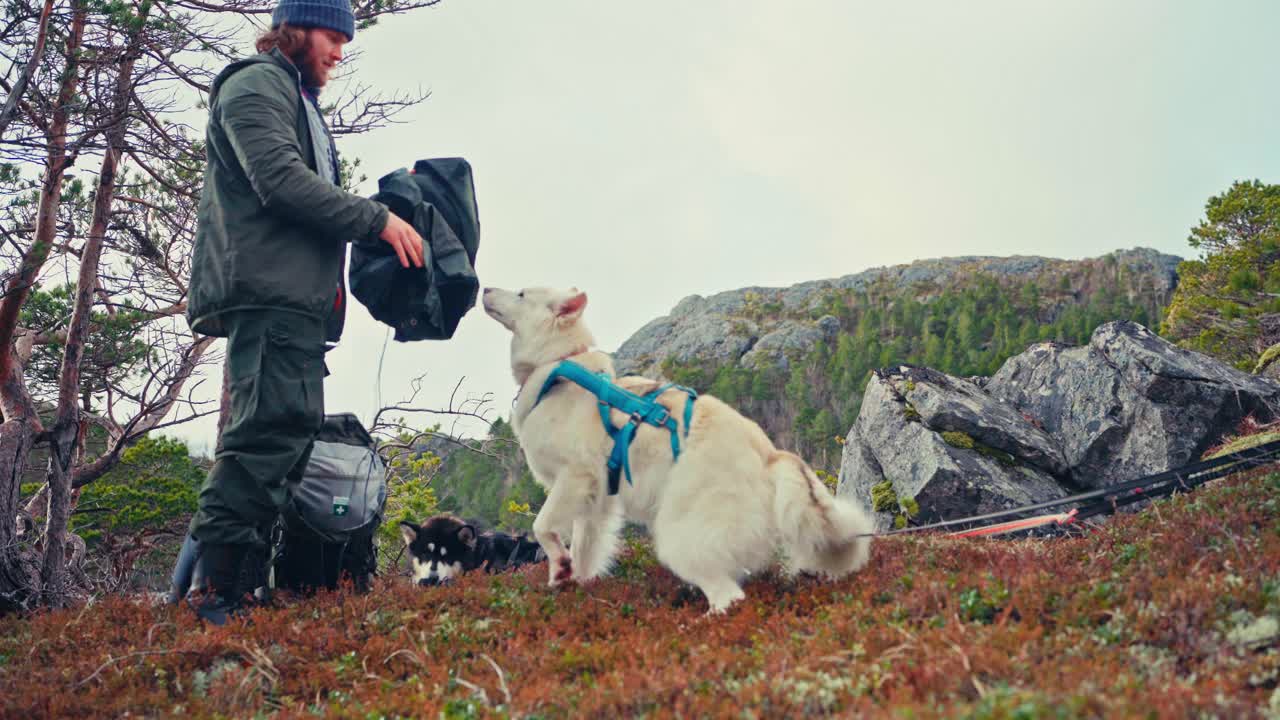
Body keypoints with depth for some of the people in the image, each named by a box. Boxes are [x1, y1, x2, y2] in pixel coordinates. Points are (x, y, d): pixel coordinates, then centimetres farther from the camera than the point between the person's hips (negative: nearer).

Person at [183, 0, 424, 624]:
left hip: (300, 295, 10)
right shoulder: (256, 85, 0)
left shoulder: (300, 102, 31)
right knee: (274, 427, -18)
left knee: (291, 432, 5)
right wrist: (378, 220, -13)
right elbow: (281, 179, -15)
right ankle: (213, 585, -19)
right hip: (268, 289, -10)